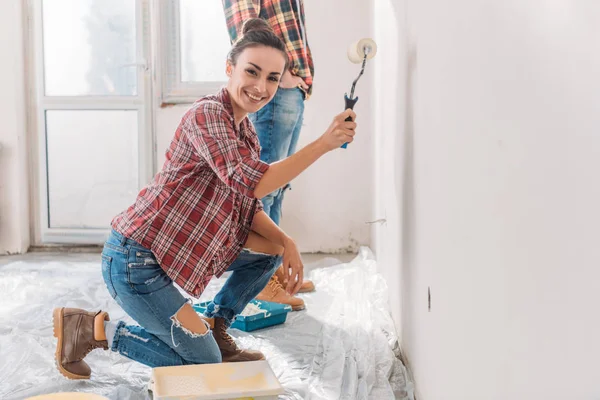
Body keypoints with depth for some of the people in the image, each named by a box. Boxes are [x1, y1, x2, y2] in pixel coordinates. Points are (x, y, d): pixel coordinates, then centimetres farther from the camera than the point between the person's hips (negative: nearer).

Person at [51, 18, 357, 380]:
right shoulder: (207, 114, -20)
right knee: (204, 362, 0)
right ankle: (91, 329, 8)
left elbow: (246, 207, 10)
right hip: (135, 259, -9)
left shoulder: (246, 130, 8)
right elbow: (250, 184, -31)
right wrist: (323, 144, -29)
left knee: (272, 249, 9)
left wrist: (287, 242, -5)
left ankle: (215, 330, 20)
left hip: (175, 245, 9)